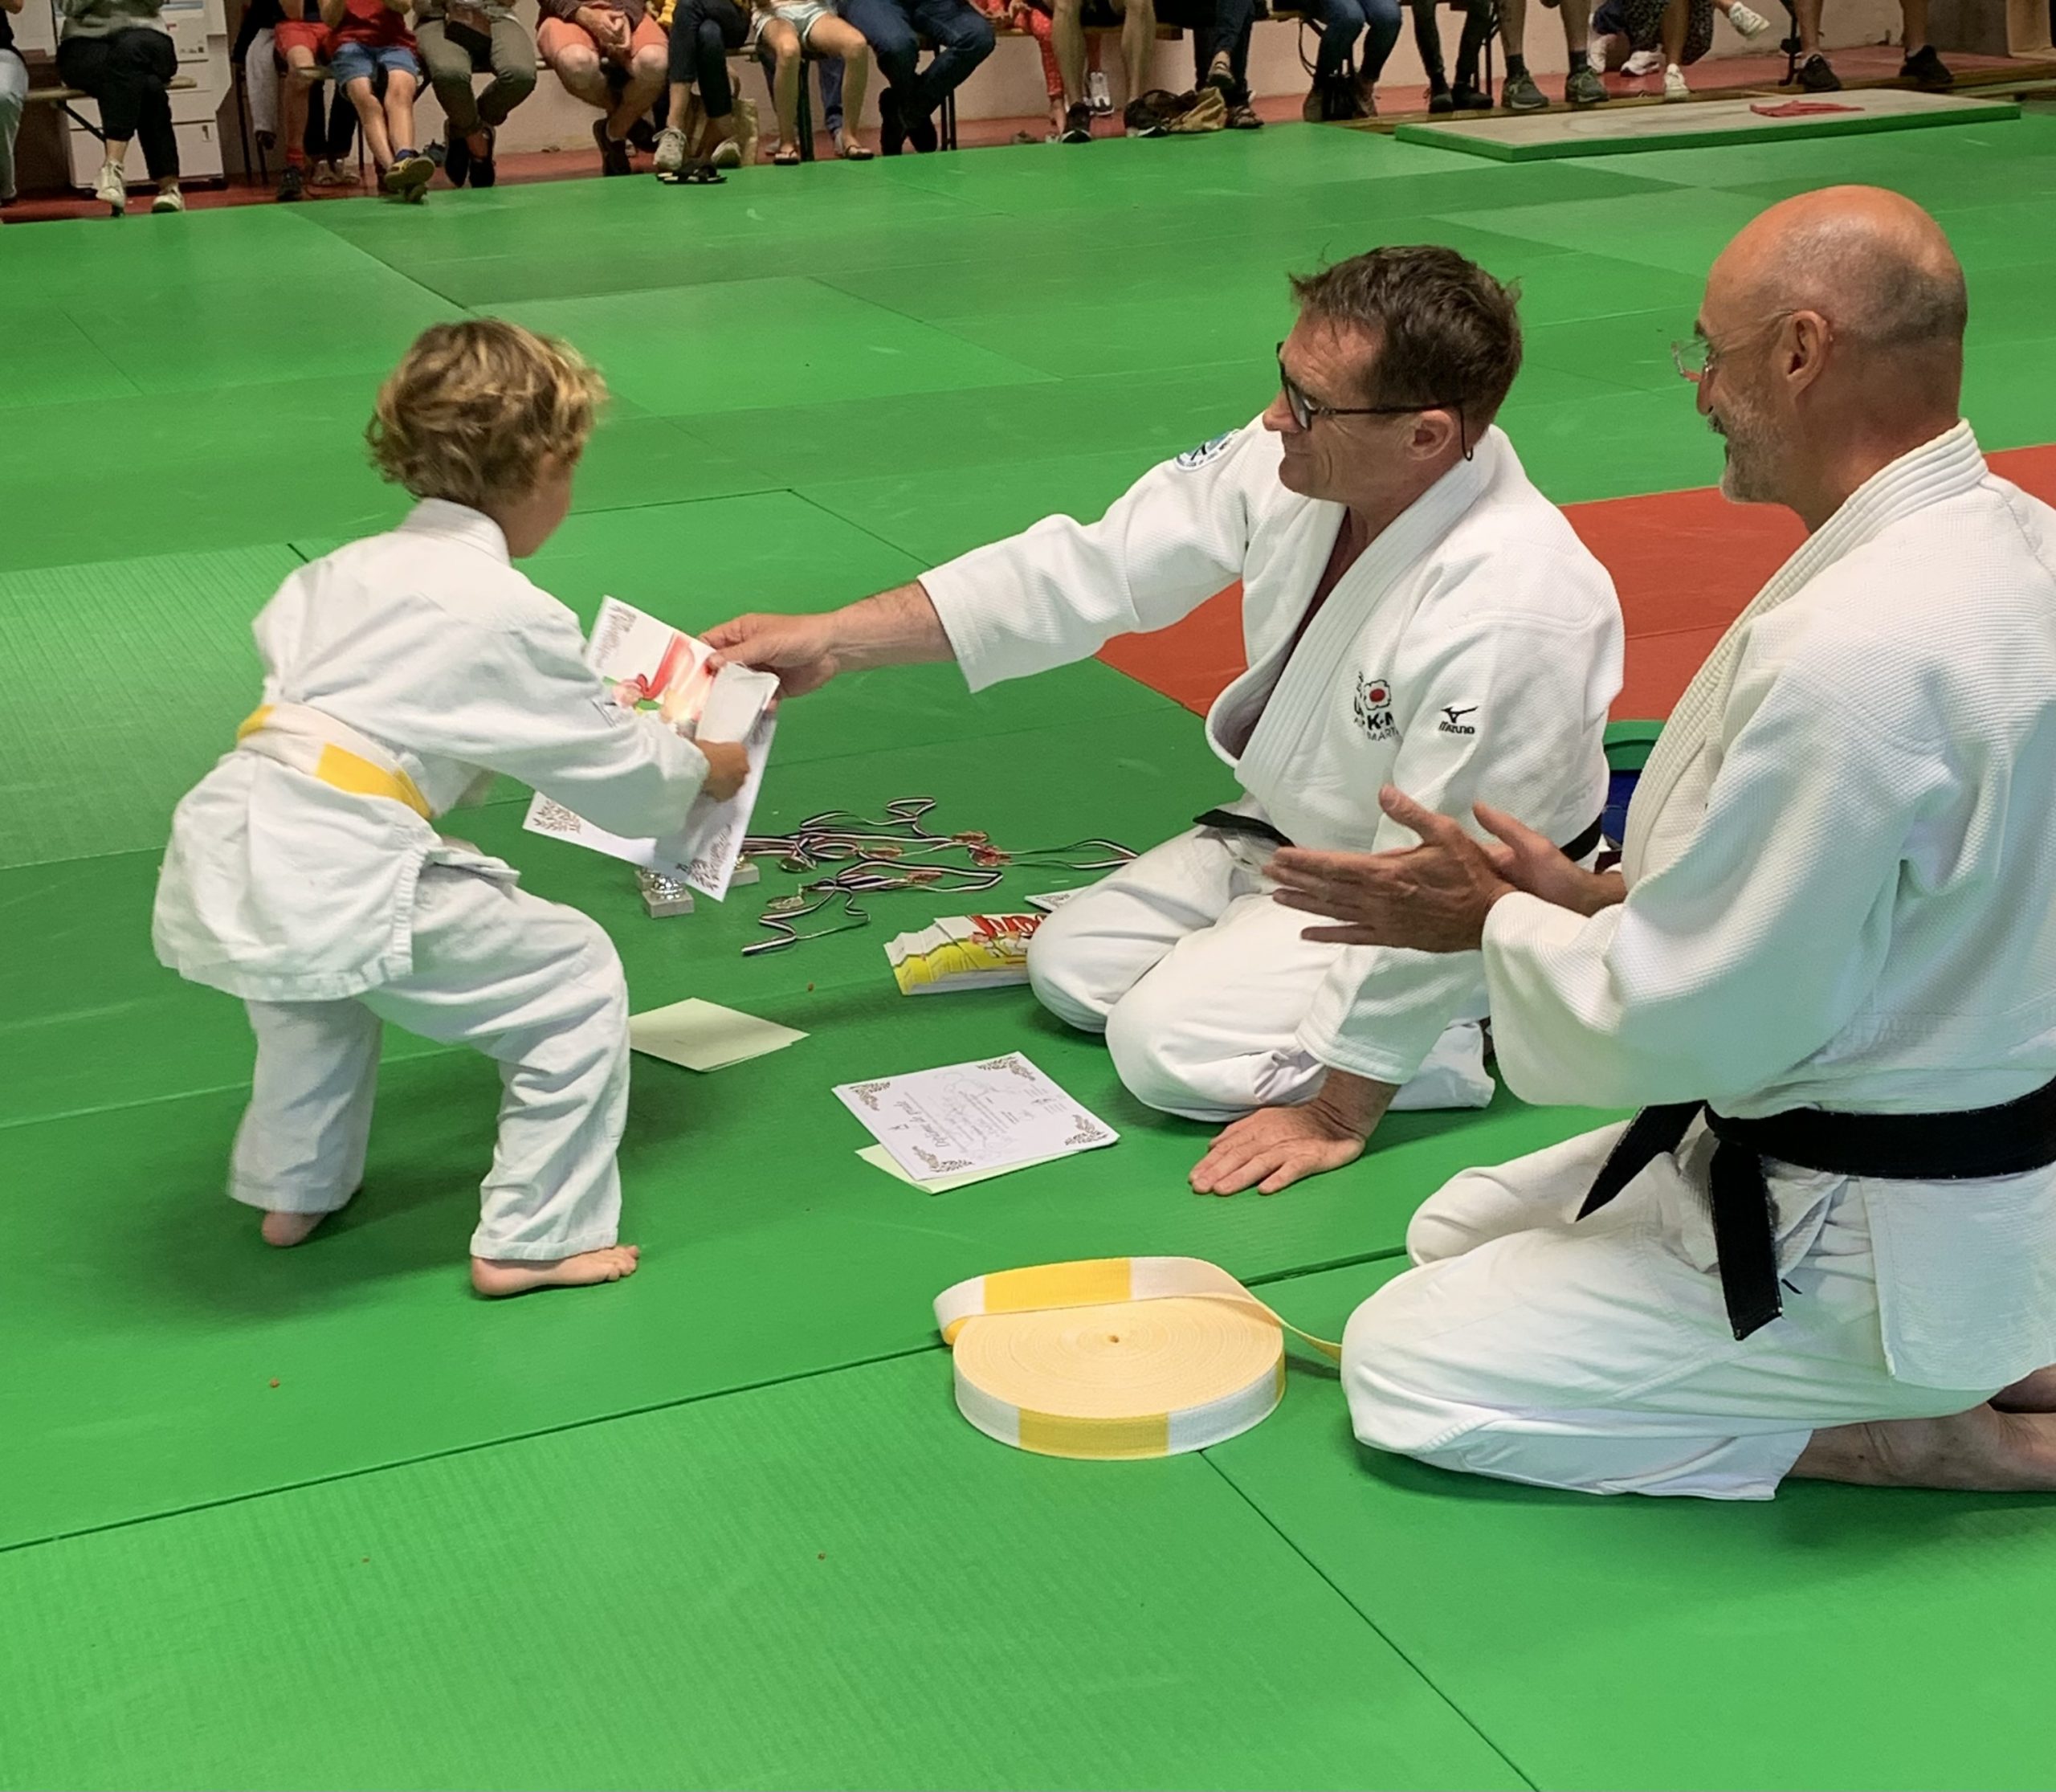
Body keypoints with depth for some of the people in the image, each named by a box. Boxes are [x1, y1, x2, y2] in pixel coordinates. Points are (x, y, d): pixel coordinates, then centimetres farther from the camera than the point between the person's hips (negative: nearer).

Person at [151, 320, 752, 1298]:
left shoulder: (348, 570, 15)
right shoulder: (514, 616, -3)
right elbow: (616, 775, 6)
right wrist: (701, 768, 29)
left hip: (215, 872, 8)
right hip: (331, 889, -8)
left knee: (314, 984, 40)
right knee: (575, 978, 7)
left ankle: (294, 1189, 51)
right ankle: (532, 1238, 14)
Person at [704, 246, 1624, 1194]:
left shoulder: (1513, 610, -38)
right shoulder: (1295, 458, -17)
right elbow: (1095, 568, -10)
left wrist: (1337, 1113, -24)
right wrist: (833, 639, -13)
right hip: (1294, 832, 8)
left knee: (1172, 1044, -19)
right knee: (1072, 969, 12)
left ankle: (1494, 1037, -5)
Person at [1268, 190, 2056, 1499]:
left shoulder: (1851, 652, -32)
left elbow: (1687, 1023, -24)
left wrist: (1495, 920, -7)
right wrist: (1597, 896, 4)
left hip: (1867, 1243, -9)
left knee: (1410, 1375, -2)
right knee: (1461, 1230, 20)